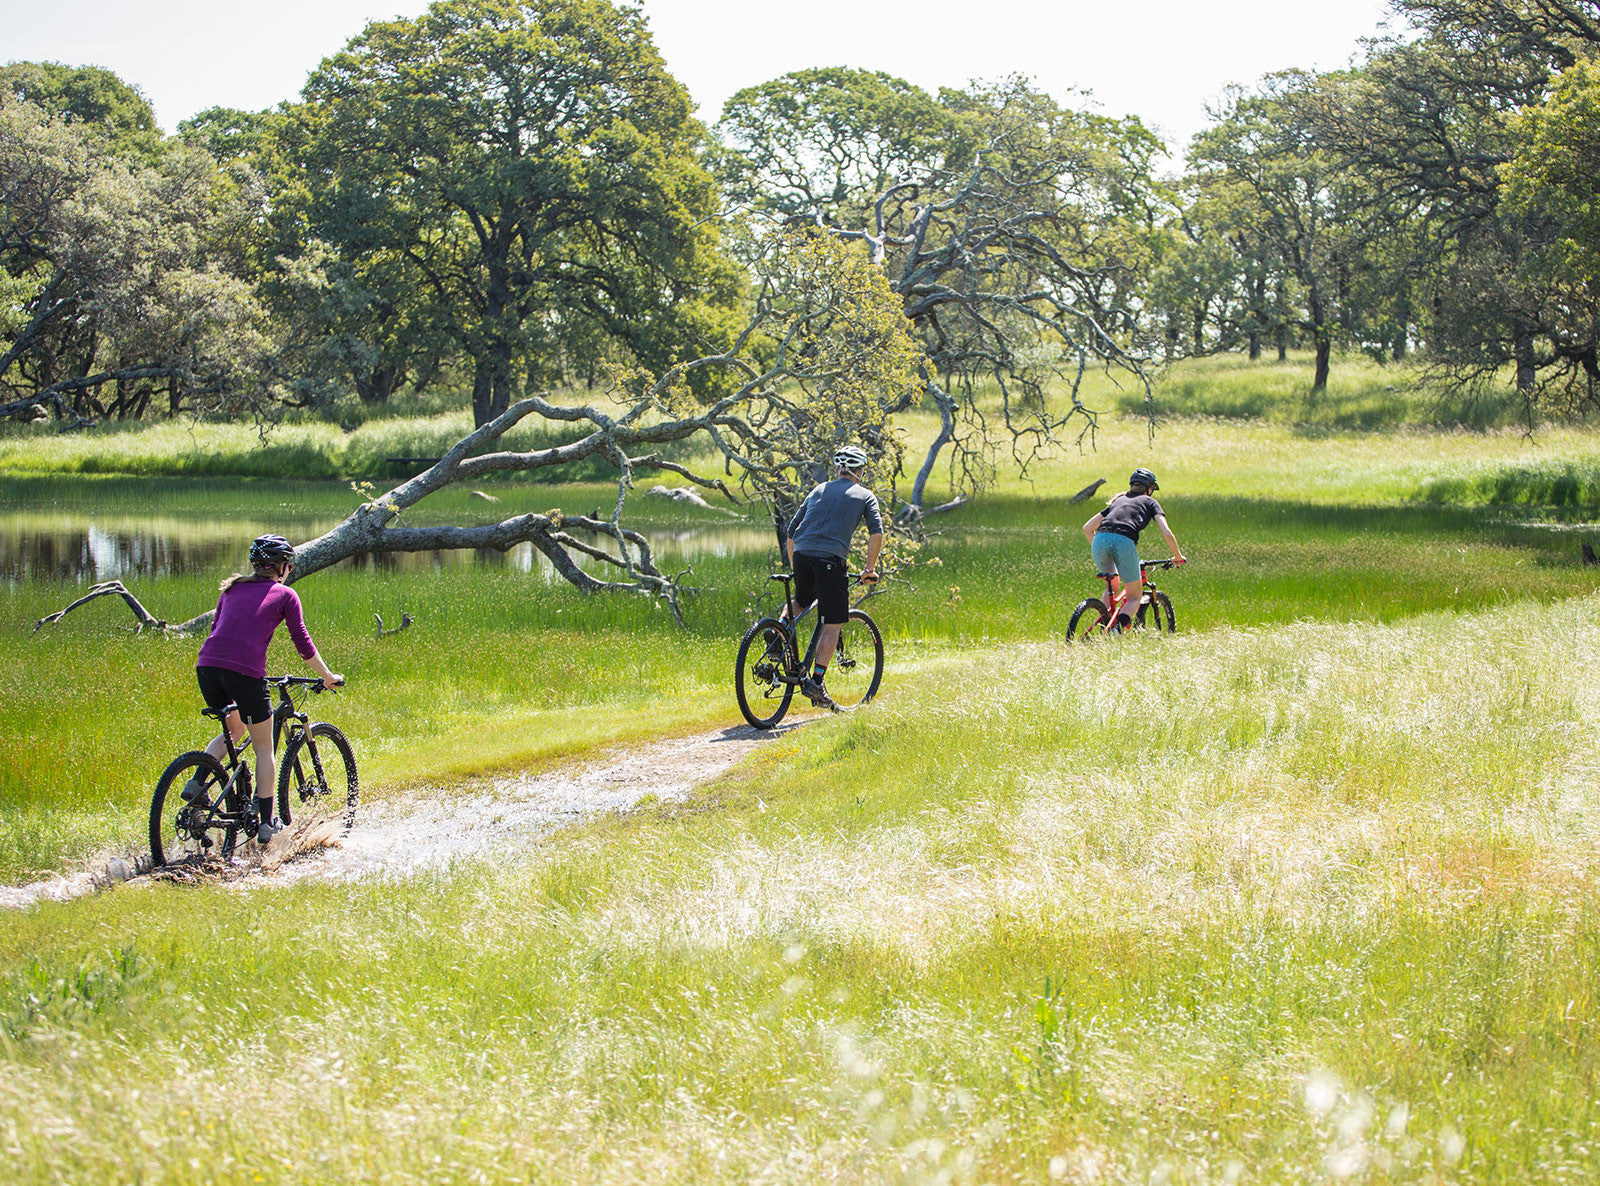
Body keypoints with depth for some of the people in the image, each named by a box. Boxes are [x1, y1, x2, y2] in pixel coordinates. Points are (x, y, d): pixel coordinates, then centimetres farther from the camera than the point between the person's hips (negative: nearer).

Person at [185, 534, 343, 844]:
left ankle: (196, 783, 8)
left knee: (234, 731, 29)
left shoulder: (232, 589, 23)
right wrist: (328, 677, 22)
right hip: (245, 672, -5)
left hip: (207, 665, 5)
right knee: (264, 749, 12)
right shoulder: (285, 595, 10)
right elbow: (303, 644, 9)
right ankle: (266, 824, 13)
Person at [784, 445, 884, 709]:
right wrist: (870, 569, 9)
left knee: (801, 601, 33)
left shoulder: (818, 491, 24)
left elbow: (792, 531, 23)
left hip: (801, 555, 5)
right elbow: (876, 534, 0)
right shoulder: (865, 495, 13)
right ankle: (816, 682, -7)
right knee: (833, 624, 1)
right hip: (830, 559, -4)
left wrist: (794, 568, 32)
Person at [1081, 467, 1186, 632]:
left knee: (1112, 588, 30)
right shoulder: (1150, 502, 25)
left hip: (1100, 539, 4)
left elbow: (1087, 528, 32)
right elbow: (1166, 533, 11)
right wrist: (1178, 557, 25)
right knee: (1134, 597, 10)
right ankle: (1118, 627, -19)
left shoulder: (1118, 500, 35)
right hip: (1124, 543, -4)